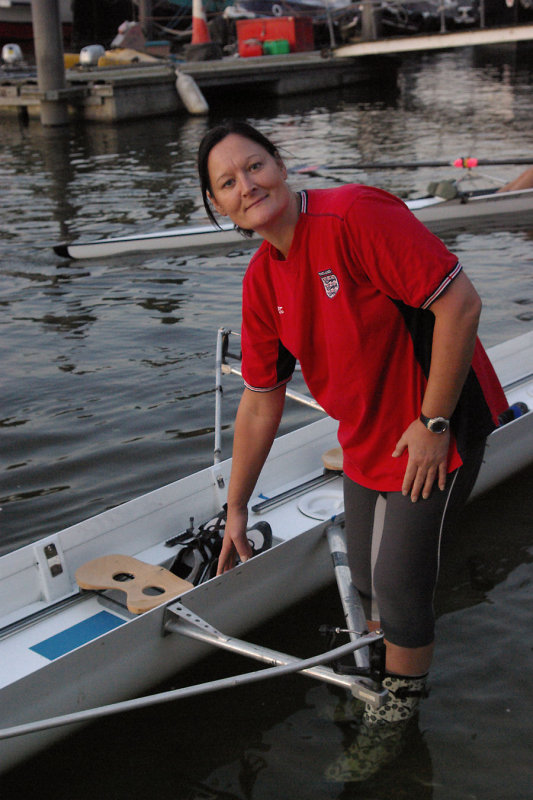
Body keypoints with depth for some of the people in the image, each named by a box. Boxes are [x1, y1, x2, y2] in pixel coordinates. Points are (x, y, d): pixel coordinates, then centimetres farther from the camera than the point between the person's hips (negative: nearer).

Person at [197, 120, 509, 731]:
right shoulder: (260, 284, -3)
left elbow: (459, 302, -27)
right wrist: (236, 508, 10)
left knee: (400, 578, 1)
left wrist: (433, 421, -21)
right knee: (367, 574, 20)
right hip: (365, 439, 7)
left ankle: (401, 703, 28)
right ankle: (375, 661, 50)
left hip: (437, 429, -7)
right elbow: (260, 403, 5)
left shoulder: (354, 215, -26)